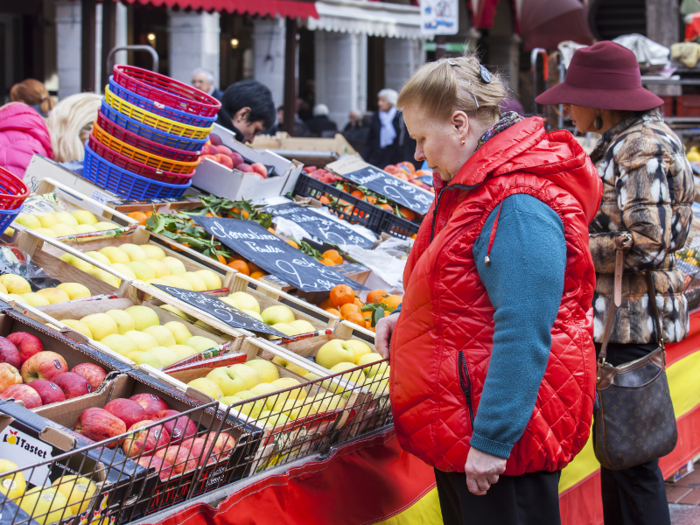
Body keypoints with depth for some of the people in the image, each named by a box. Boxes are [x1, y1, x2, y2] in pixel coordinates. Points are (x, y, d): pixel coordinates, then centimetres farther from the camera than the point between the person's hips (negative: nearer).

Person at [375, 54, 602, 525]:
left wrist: (492, 441, -25)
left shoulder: (518, 207, -23)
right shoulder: (470, 185, 11)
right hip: (458, 430, 11)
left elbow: (523, 335, -27)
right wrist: (406, 317, 7)